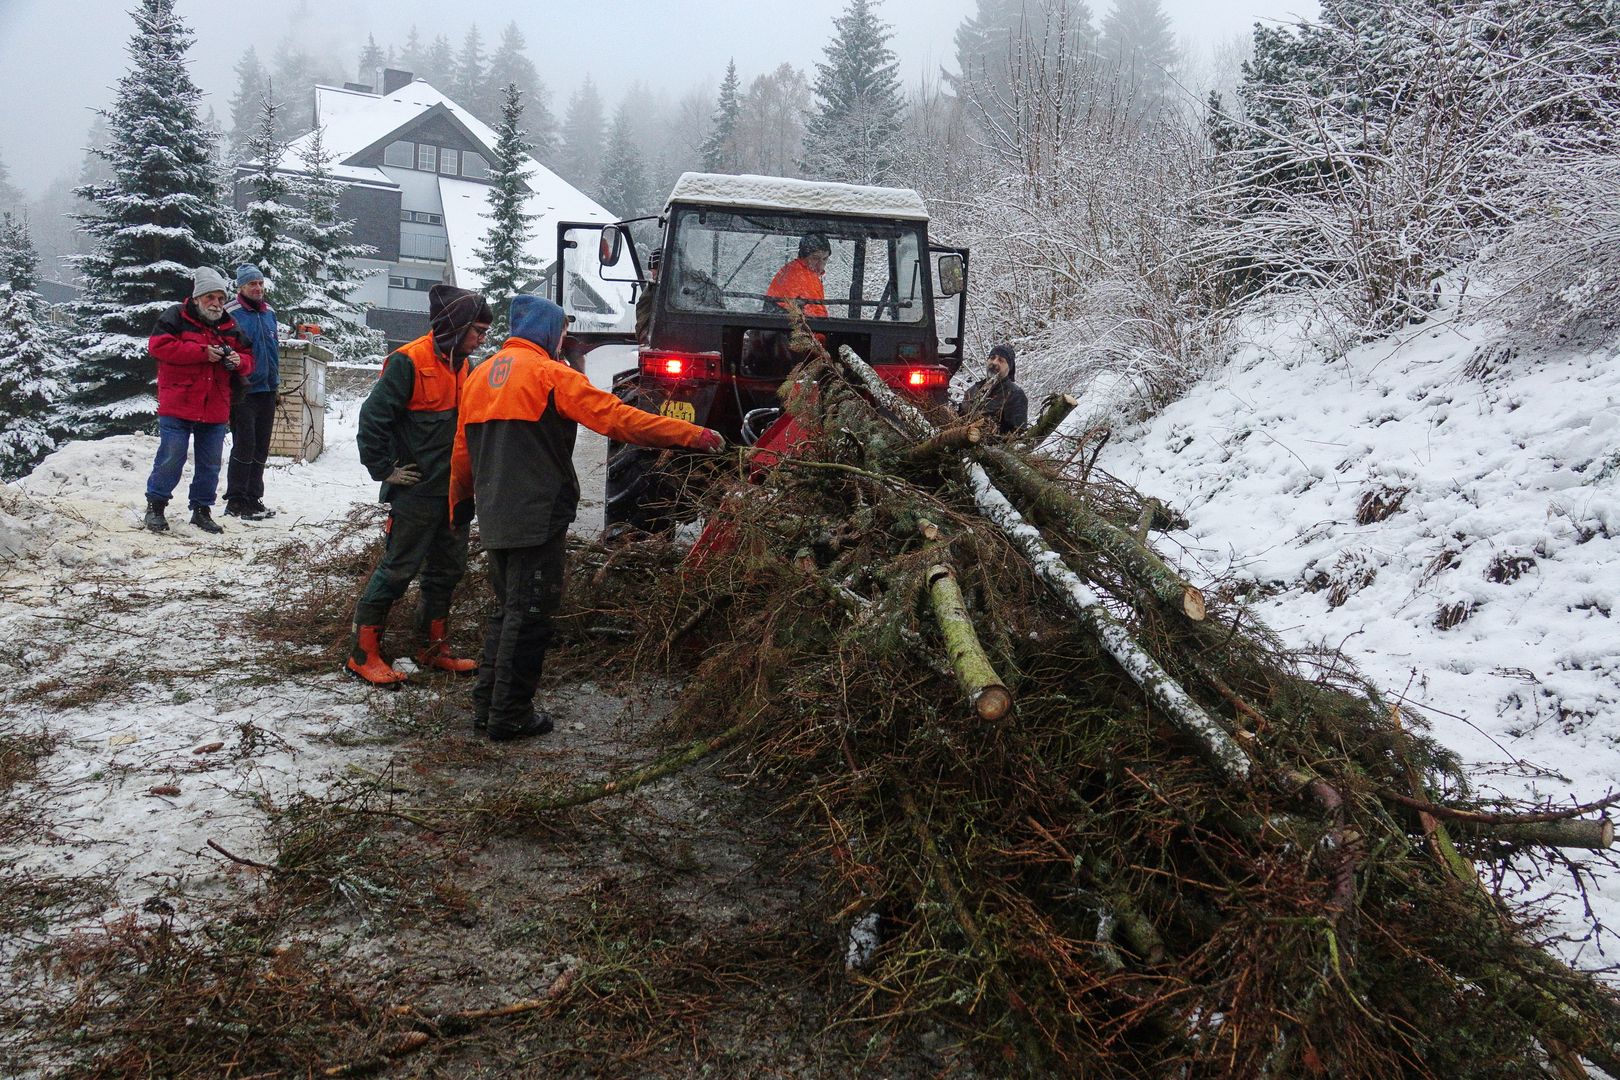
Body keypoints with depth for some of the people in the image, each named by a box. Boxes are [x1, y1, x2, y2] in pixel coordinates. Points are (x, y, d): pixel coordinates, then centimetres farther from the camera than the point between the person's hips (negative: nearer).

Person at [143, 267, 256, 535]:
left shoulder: (231, 326, 13)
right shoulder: (176, 317, -2)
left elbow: (248, 359, 17)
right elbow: (158, 345, -15)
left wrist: (239, 361, -9)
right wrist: (203, 352, -19)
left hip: (215, 410, 5)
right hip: (177, 405, -5)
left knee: (210, 464, 10)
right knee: (171, 458, -3)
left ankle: (201, 509, 22)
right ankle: (155, 506, 11)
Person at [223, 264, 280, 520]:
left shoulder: (269, 313, 13)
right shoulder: (231, 314, -9)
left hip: (267, 391, 7)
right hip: (243, 391, -7)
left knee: (261, 449, 12)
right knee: (244, 446, -7)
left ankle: (253, 498, 21)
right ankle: (236, 502, 1)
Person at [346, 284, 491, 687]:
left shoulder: (461, 365, 11)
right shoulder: (409, 361, -15)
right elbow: (372, 417, -18)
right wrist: (386, 470, -14)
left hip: (453, 491, 8)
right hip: (417, 491, -8)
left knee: (447, 570, 15)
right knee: (397, 570, -2)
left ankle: (435, 648, 29)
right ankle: (364, 654, 9)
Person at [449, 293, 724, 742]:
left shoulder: (481, 374, 14)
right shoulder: (550, 374, -10)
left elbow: (462, 450, 17)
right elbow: (617, 417, -16)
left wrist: (460, 506, 29)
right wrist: (692, 435, -15)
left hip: (495, 519, 8)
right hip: (537, 518, -8)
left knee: (508, 609, 19)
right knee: (528, 616, 0)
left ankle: (486, 704, 24)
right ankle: (510, 716, 6)